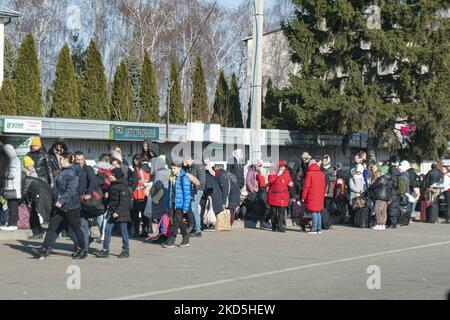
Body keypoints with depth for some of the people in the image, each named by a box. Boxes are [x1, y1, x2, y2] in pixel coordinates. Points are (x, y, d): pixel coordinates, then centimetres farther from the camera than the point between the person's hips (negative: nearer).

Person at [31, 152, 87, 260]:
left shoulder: (73, 173, -16)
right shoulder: (63, 171, 14)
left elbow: (71, 190, -25)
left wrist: (62, 200, -28)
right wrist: (58, 200, 23)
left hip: (71, 206, -10)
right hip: (60, 206, 10)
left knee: (75, 228, 2)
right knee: (52, 227, 4)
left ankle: (82, 250, 15)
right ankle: (45, 249, 5)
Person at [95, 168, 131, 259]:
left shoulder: (123, 187, -15)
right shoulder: (112, 185, 12)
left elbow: (124, 202, -20)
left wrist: (118, 211, -25)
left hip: (121, 213, -8)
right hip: (112, 212, 8)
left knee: (123, 232, 1)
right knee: (107, 230, 3)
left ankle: (126, 250, 11)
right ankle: (105, 250, 6)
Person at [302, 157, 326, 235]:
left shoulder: (309, 173, -7)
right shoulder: (322, 174, 8)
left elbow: (306, 186, -8)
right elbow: (324, 186, 13)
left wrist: (303, 196, -3)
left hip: (312, 196, -5)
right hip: (320, 197, 5)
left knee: (314, 212, -6)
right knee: (318, 212, 12)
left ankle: (314, 229, -8)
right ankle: (319, 229, 15)